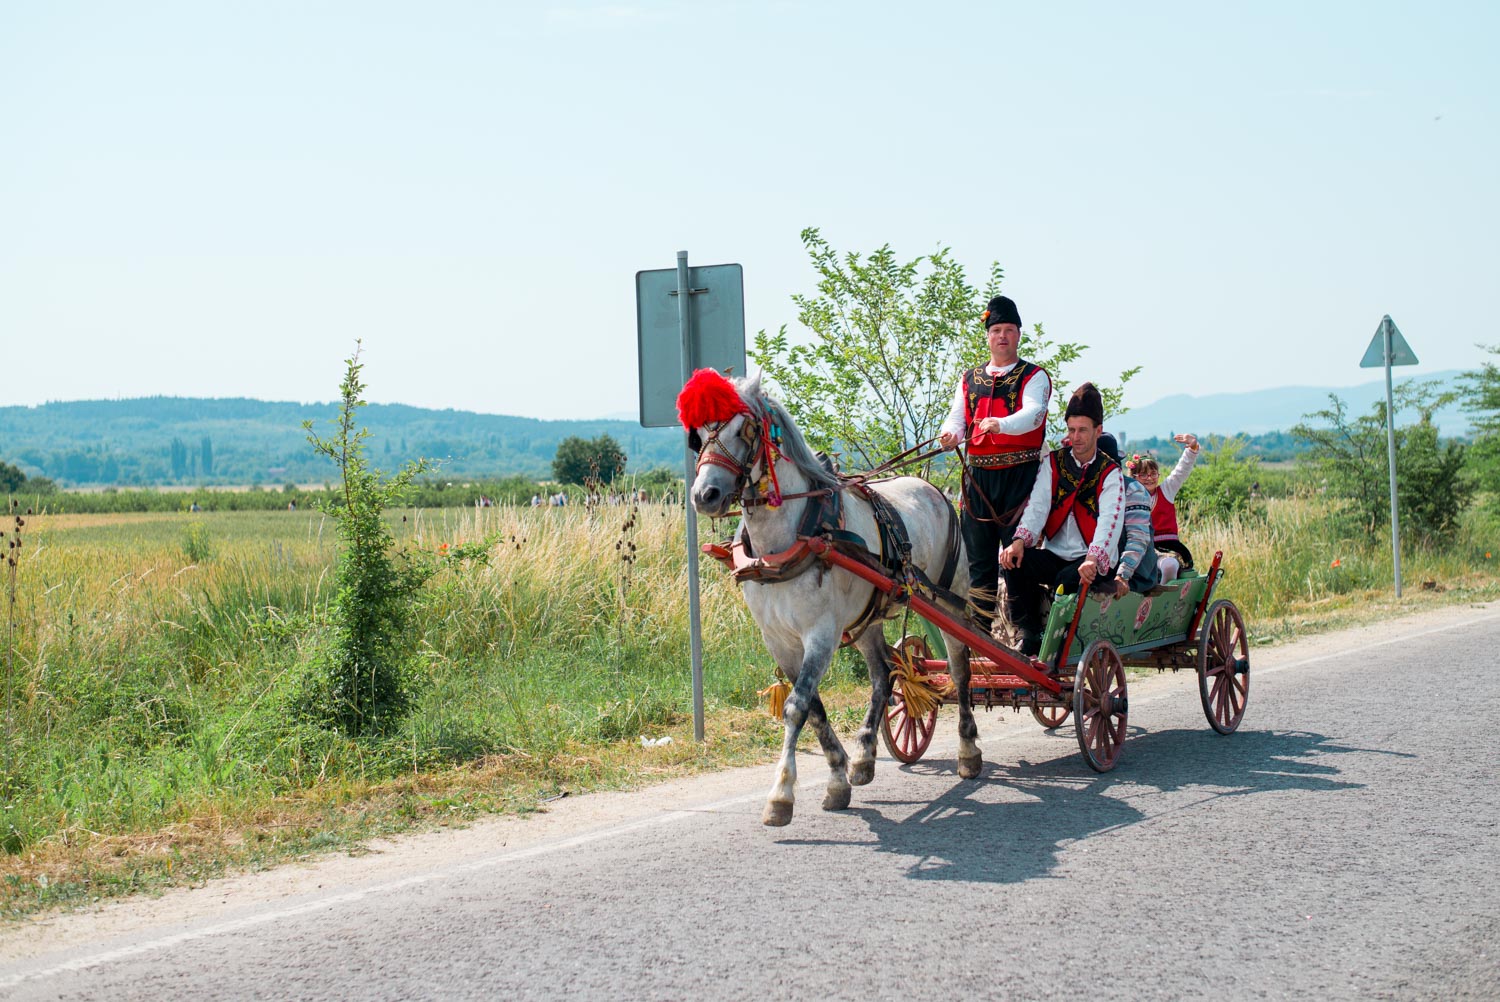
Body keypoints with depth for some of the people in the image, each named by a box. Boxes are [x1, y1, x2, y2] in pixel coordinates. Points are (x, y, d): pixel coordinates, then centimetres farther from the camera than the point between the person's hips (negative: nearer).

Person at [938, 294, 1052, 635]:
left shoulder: (1034, 376, 1)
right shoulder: (969, 379, 16)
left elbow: (1033, 413, -17)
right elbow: (957, 416, 8)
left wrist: (1000, 424, -37)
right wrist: (950, 433, -17)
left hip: (1020, 477, -4)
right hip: (977, 476, 4)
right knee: (979, 559, 8)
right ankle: (978, 632, 14)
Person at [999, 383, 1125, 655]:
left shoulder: (1110, 473, -3)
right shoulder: (1053, 463, 8)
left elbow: (1111, 520, -19)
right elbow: (1037, 505, -5)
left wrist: (1093, 559, -38)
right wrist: (1020, 540, -26)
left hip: (1089, 563, -4)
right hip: (1053, 556, 4)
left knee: (1068, 579, -36)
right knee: (1016, 561, -25)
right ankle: (1030, 636, -16)